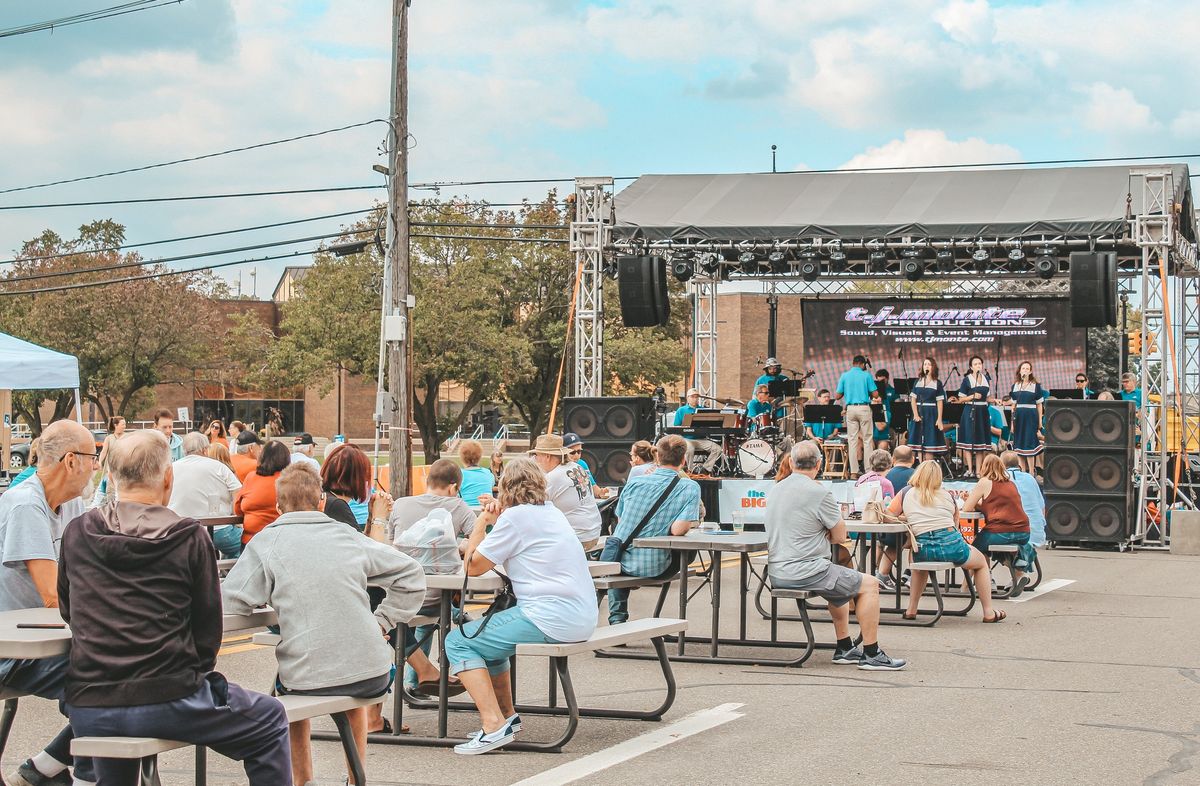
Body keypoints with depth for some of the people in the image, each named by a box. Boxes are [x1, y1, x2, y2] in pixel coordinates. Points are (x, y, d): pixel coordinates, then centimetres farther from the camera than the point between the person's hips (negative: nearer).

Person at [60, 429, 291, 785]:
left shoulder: (77, 533, 4)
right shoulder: (189, 537, -5)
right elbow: (208, 625, 0)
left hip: (87, 712, 5)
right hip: (166, 700, -4)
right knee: (270, 720, 18)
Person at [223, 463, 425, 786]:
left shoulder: (266, 542, -4)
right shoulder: (348, 536, 5)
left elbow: (231, 602, -9)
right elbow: (410, 573, 10)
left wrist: (273, 600, 11)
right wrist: (382, 622, 13)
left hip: (309, 678, -2)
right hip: (373, 675, 3)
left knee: (287, 687, 35)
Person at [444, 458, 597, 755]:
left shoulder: (516, 516, -8)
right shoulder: (552, 512, 19)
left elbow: (472, 567, -3)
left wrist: (482, 522, 10)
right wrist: (494, 522, 16)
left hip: (551, 618, -9)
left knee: (458, 642, -5)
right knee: (486, 634, 29)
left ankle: (494, 724, -16)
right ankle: (507, 715, 31)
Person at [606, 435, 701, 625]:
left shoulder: (635, 482, 1)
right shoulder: (690, 488, -10)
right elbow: (678, 529, -22)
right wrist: (690, 525, 1)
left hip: (619, 561, 3)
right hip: (653, 569, -3)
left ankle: (617, 617, 27)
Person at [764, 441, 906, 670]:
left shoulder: (775, 490, 10)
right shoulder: (819, 492, -14)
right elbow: (840, 536, -5)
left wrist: (818, 536, 8)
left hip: (777, 573, 9)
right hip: (806, 571, -9)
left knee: (840, 583, 30)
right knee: (869, 585, 4)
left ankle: (845, 649, 31)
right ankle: (871, 654, 5)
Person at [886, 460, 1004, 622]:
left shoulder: (906, 494, 10)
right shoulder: (947, 496, 13)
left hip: (923, 549, 1)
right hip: (951, 545, -1)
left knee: (919, 563, 40)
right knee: (982, 563, 28)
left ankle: (911, 610, 33)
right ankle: (988, 612, 26)